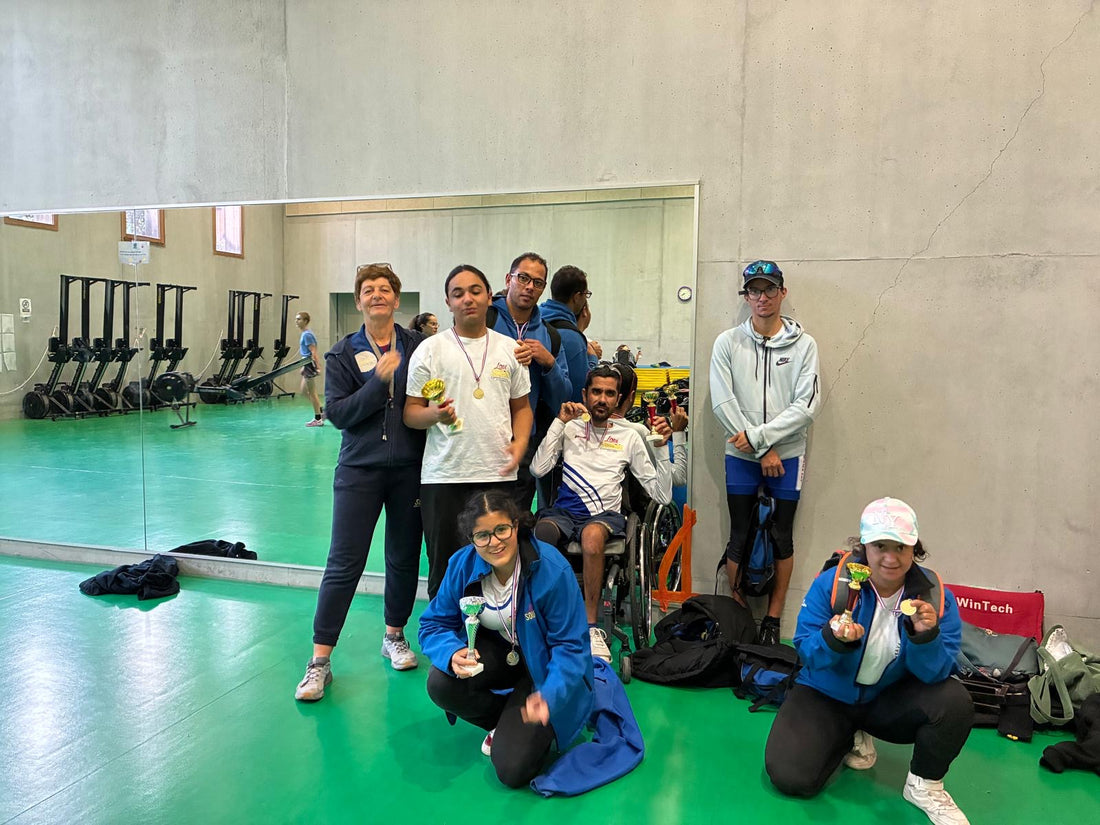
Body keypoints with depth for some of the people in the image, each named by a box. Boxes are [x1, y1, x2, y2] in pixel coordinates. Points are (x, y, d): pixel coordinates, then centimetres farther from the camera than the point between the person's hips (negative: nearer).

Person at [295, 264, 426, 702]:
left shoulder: (419, 347, 4)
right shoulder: (343, 353, 2)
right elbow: (337, 413, -8)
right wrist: (380, 380, -17)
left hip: (410, 468, 2)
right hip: (360, 469, -1)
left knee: (404, 558, 12)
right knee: (343, 563, -2)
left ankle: (394, 635, 34)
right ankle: (320, 661, 8)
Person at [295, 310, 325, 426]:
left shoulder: (307, 334, -15)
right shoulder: (305, 334, 14)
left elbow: (313, 352, -21)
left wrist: (318, 367, -26)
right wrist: (303, 367, 24)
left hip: (310, 365, -10)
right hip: (307, 365, 10)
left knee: (312, 393, -1)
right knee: (304, 391, 15)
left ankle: (318, 419, 7)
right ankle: (322, 411, 18)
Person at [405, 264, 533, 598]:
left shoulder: (510, 349, 10)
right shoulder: (429, 350, 2)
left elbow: (522, 407, 15)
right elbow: (410, 412, 2)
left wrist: (520, 443, -3)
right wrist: (436, 414, -19)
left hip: (498, 474, 2)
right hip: (444, 476, -2)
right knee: (445, 568, 7)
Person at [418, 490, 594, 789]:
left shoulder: (553, 569, -29)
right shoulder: (462, 563, -17)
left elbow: (570, 645, -23)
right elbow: (434, 623, -8)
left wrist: (550, 696, -40)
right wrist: (453, 653, -32)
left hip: (542, 665, -4)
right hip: (497, 650, 4)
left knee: (513, 770, -17)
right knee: (440, 684, -27)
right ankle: (508, 723, 4)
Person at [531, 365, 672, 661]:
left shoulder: (629, 437, 14)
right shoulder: (569, 428, 15)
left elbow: (662, 495, 9)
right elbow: (538, 469, -2)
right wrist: (560, 421, -1)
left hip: (605, 515, -1)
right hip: (563, 511, 1)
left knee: (592, 534, -38)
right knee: (539, 534, -35)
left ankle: (591, 627, -26)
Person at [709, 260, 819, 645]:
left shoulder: (803, 345, 0)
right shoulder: (728, 342, 1)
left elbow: (806, 406, -7)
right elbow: (723, 402, -7)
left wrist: (759, 435, -15)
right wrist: (762, 450, -11)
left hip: (787, 456, 0)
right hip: (741, 457, 0)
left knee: (782, 538, 7)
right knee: (739, 538, 6)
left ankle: (772, 619, 18)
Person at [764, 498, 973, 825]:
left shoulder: (935, 594, -12)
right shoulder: (830, 583, -17)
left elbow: (934, 673, -17)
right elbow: (807, 652, -17)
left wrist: (925, 635, -38)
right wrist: (834, 638, -40)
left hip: (891, 697, 1)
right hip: (827, 696, -1)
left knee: (954, 702, -28)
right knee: (791, 777, -20)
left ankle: (924, 786, 2)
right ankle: (850, 739, 15)